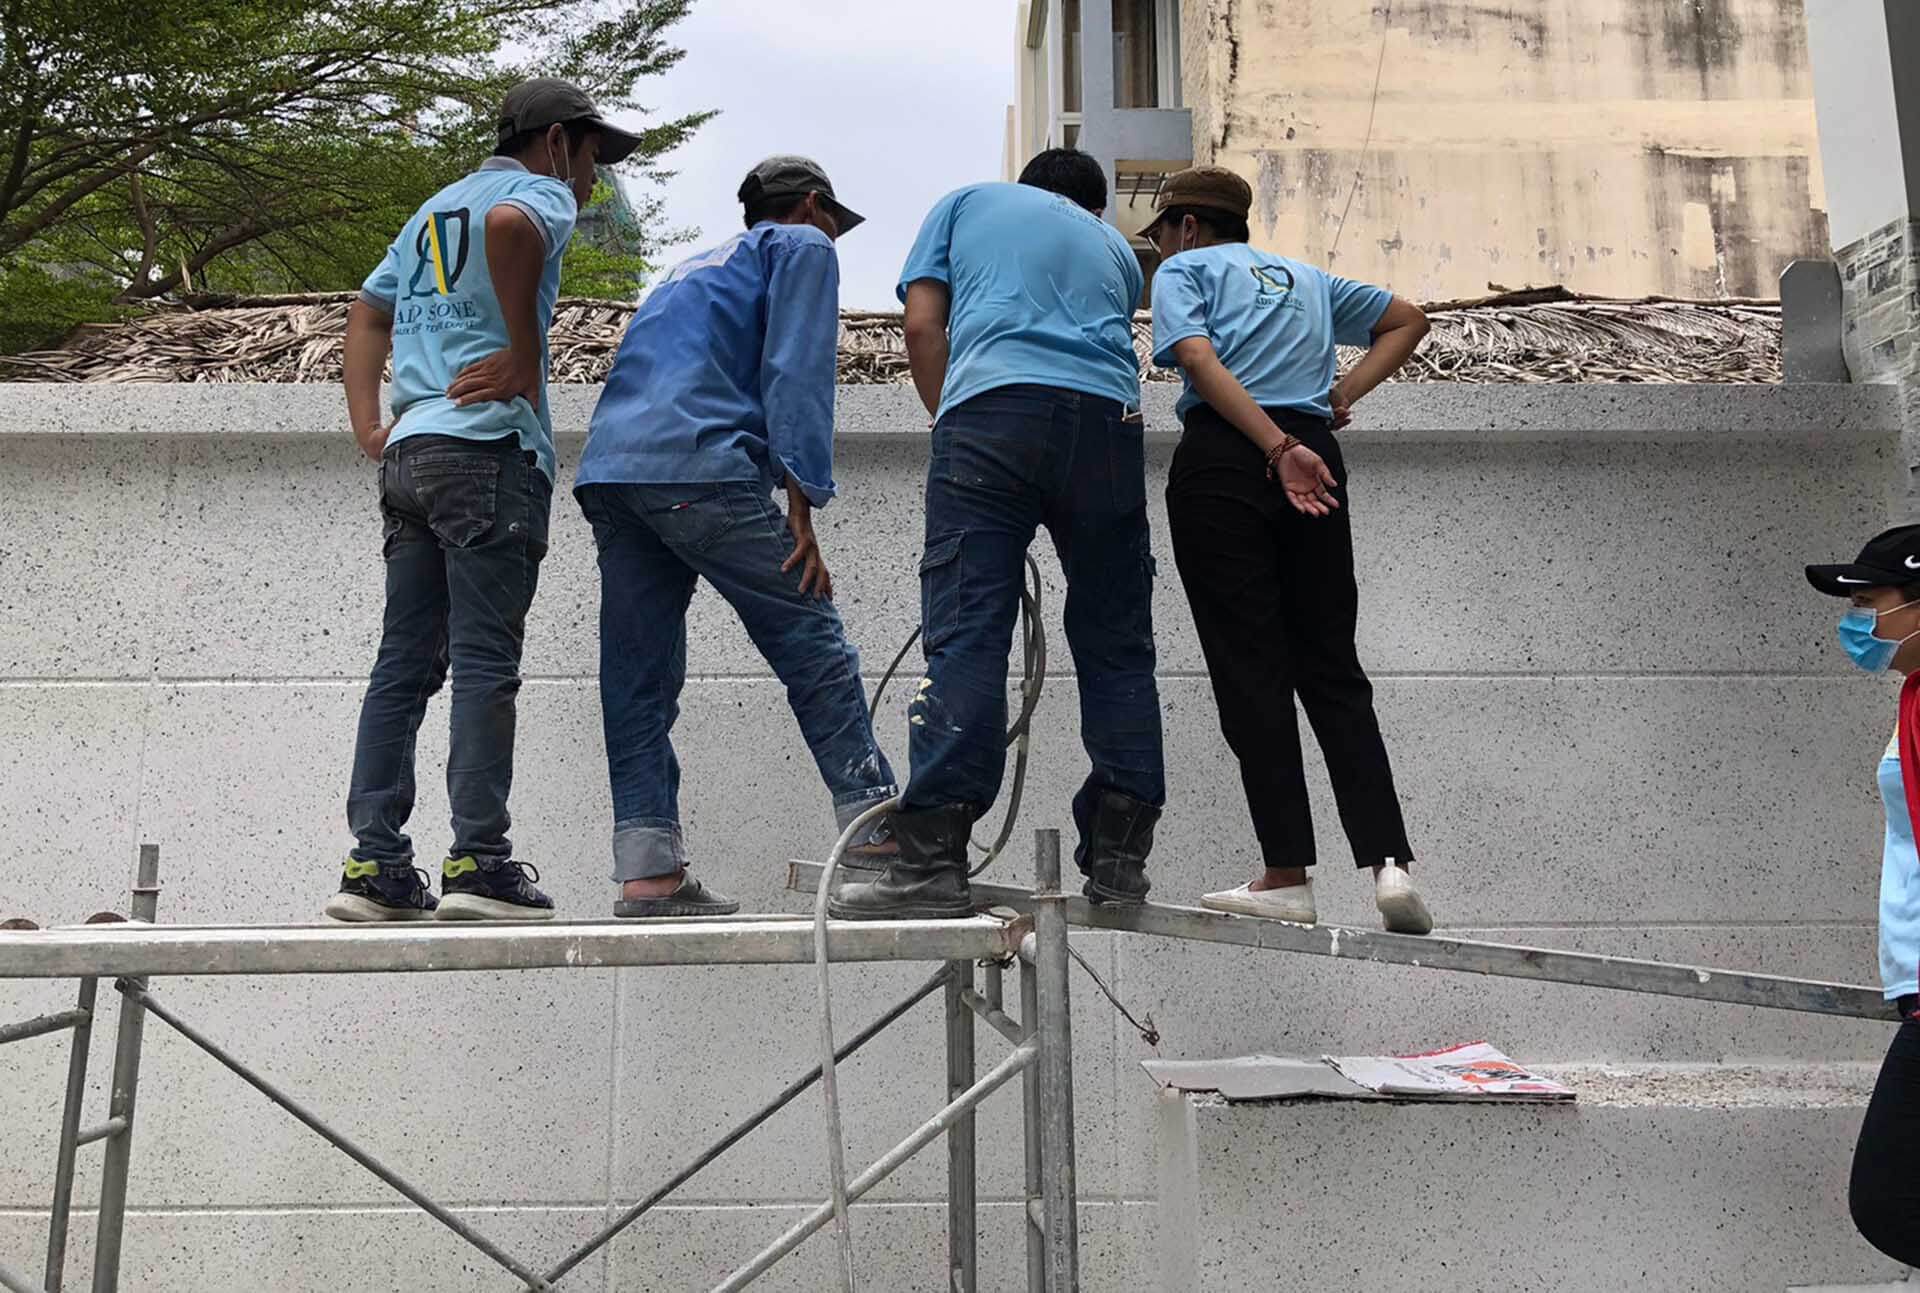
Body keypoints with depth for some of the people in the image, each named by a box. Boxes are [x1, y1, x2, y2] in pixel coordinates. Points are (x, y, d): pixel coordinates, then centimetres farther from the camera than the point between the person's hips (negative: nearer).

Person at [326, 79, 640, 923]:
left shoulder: (434, 209, 29)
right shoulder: (540, 192, 3)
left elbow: (367, 312, 27)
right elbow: (509, 224, -22)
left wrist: (368, 424, 17)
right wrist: (525, 354, -15)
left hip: (409, 452, 8)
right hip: (489, 448, -7)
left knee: (404, 663, 5)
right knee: (486, 661, -9)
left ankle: (375, 865, 4)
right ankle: (478, 860, -10)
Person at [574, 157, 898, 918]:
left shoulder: (697, 267, 37)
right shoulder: (802, 247, 14)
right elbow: (795, 373, -2)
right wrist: (802, 507, -9)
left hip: (606, 469, 8)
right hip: (698, 463, -8)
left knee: (639, 676, 6)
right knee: (813, 645, -4)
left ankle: (648, 869, 5)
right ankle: (877, 831, -5)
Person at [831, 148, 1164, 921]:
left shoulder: (969, 201, 27)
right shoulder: (1114, 245, 34)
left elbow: (922, 323, 15)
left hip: (994, 402, -2)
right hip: (1108, 415, 3)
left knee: (966, 636, -8)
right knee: (1116, 645, 8)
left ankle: (934, 861, -14)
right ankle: (1119, 858, 9)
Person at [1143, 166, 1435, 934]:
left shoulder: (1183, 270, 12)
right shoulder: (1306, 278, 29)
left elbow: (1199, 360, -8)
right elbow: (1408, 319, 33)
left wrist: (1279, 449, -17)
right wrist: (1343, 394, 18)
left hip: (1221, 460, -5)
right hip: (1317, 458, 5)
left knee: (1250, 669, -4)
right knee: (1332, 668, 6)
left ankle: (1287, 877, -5)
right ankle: (1389, 863, -5)